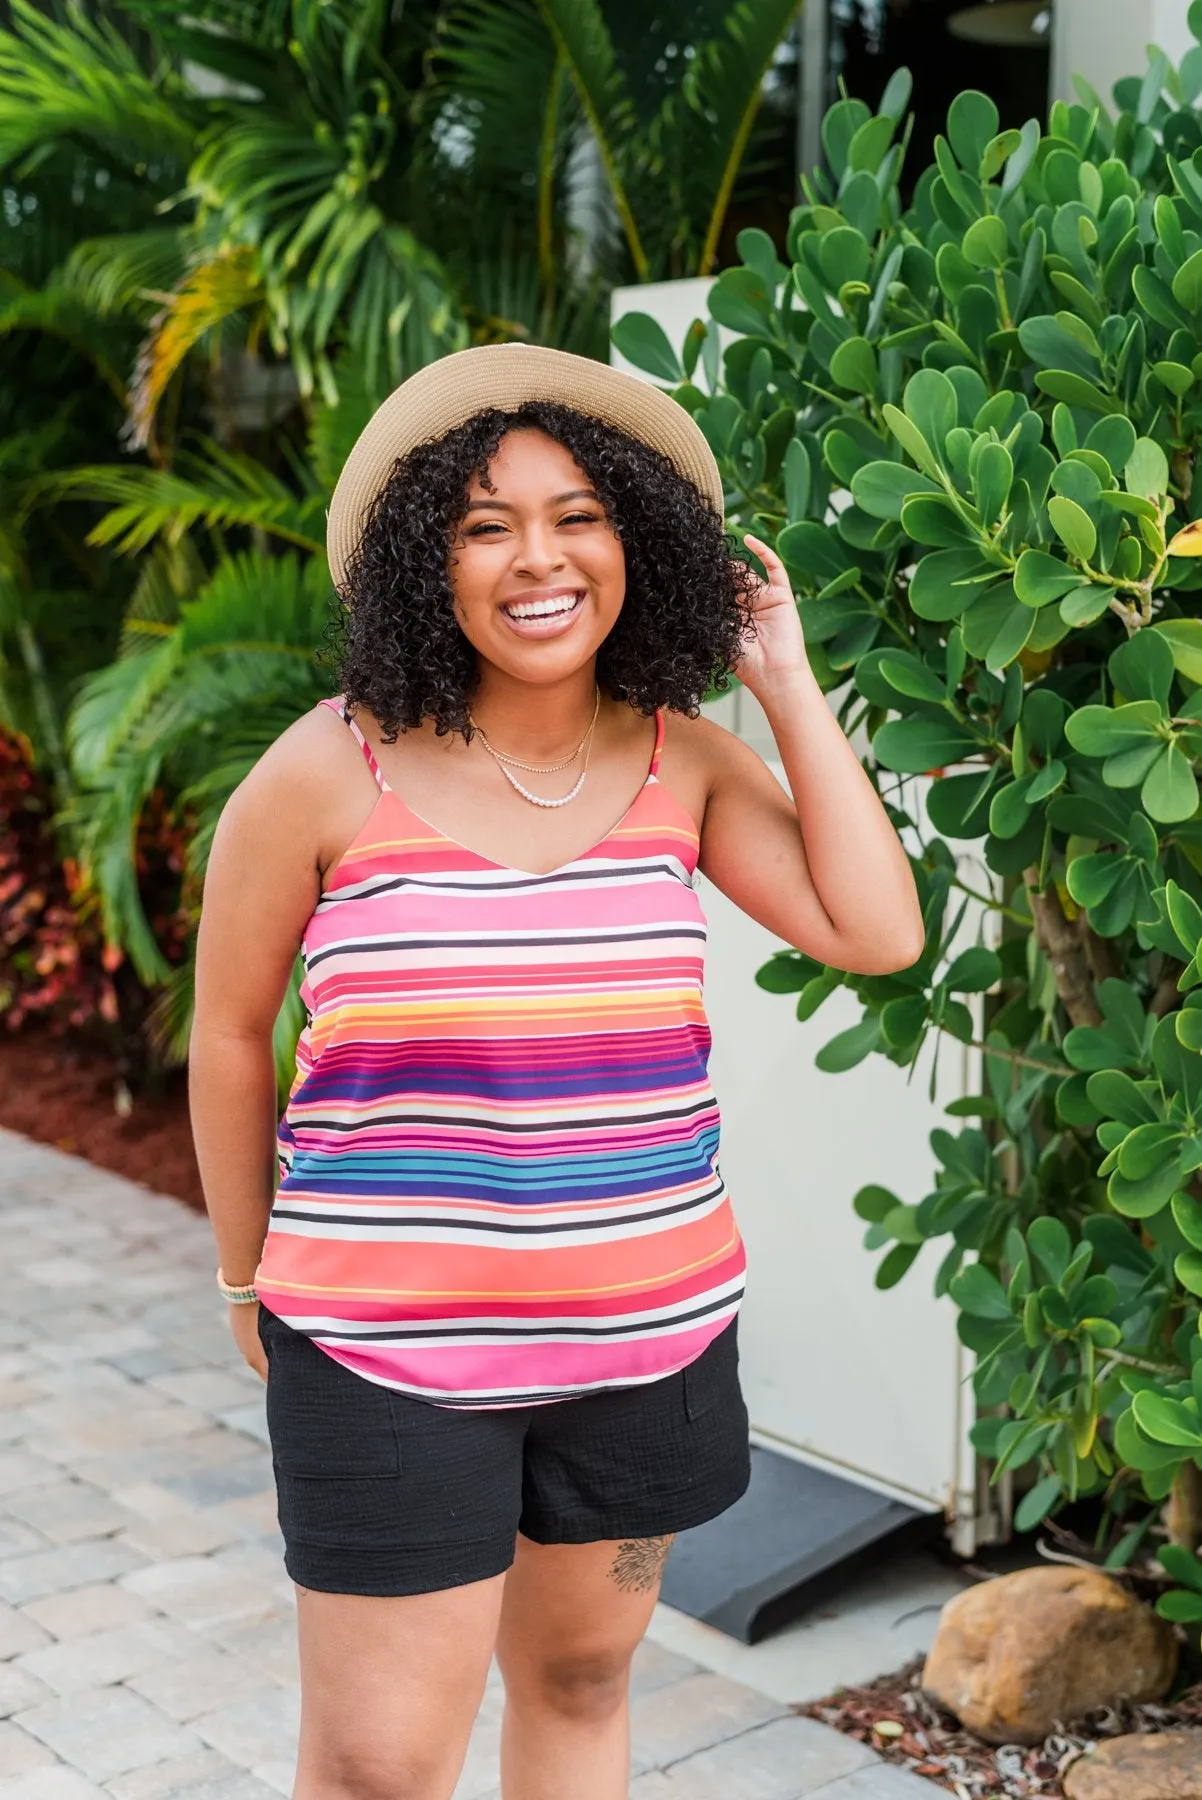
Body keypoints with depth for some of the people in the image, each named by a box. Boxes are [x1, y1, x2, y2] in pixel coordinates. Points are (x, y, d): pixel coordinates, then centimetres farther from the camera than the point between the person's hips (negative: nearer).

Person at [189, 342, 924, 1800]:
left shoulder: (681, 759, -1)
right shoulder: (331, 772, -11)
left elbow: (876, 933, -11)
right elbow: (228, 1034, 0)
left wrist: (786, 686, -8)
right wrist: (247, 1274, 9)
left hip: (647, 1334, 3)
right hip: (388, 1350, -3)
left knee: (580, 1683, 21)